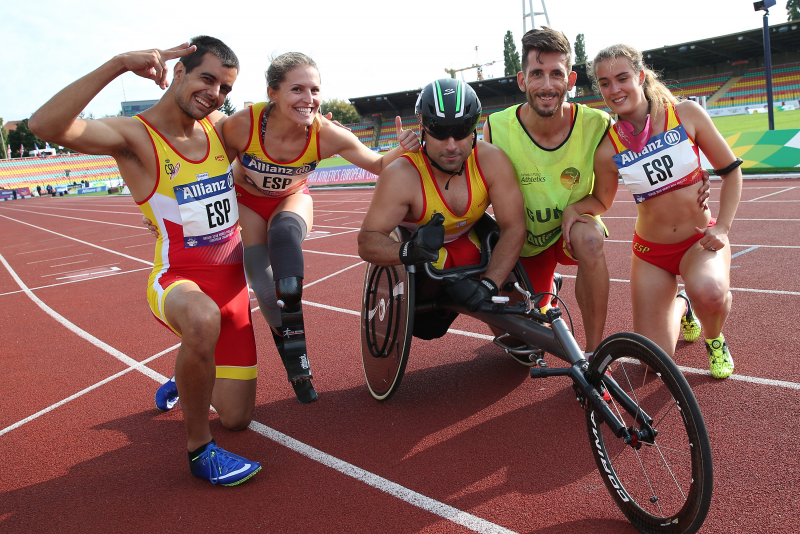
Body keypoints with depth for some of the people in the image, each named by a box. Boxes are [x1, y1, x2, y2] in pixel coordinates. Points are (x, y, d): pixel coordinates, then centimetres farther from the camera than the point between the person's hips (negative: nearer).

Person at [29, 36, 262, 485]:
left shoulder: (220, 126, 2)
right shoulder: (134, 136, -15)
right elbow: (47, 125, -34)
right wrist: (119, 64, -36)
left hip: (232, 283, 5)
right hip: (177, 279, -5)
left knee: (237, 418, 11)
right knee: (203, 319, -45)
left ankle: (186, 381, 46)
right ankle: (199, 448, -20)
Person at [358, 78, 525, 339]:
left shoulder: (491, 160, -24)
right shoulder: (401, 176, -32)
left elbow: (513, 227, -22)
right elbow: (366, 242, -32)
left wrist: (487, 285, -33)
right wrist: (409, 251, -53)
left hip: (470, 246, 3)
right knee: (424, 328, -15)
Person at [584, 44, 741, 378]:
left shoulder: (686, 114, -12)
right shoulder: (608, 148, -12)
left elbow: (730, 171, -2)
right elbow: (600, 202, 3)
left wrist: (722, 228, -11)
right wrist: (572, 208, -18)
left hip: (701, 240, -1)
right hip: (651, 252, 1)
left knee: (709, 292, -37)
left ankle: (715, 339, 3)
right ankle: (679, 309, 34)